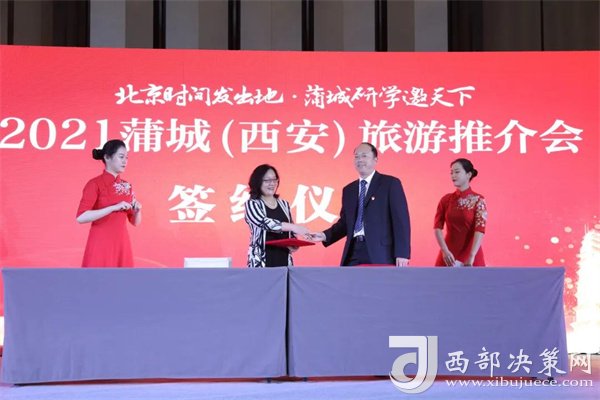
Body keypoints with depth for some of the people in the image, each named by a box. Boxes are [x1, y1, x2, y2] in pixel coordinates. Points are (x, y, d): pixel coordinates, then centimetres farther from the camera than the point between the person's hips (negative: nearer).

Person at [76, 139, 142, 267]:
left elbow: (135, 222, 15)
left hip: (121, 245, 6)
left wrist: (137, 210, -6)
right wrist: (114, 207, -23)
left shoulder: (126, 186, 11)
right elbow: (81, 217, -19)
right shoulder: (95, 184, -7)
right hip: (101, 246, -6)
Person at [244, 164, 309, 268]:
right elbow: (265, 223, -18)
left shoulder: (284, 204, 13)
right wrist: (293, 227, -27)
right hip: (262, 261, -4)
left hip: (284, 259, 4)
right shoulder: (252, 204, -1)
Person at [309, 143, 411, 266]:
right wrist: (325, 235, 2)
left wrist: (402, 253, -12)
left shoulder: (390, 183, 2)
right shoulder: (348, 190, 19)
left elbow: (401, 220, -4)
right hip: (354, 253, 5)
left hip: (380, 254, -4)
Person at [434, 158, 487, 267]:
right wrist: (445, 251, -16)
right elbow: (437, 226, -2)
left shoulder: (478, 200, -4)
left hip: (470, 255, -3)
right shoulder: (446, 200, 6)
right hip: (448, 255, 3)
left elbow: (480, 229, -13)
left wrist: (471, 256, -23)